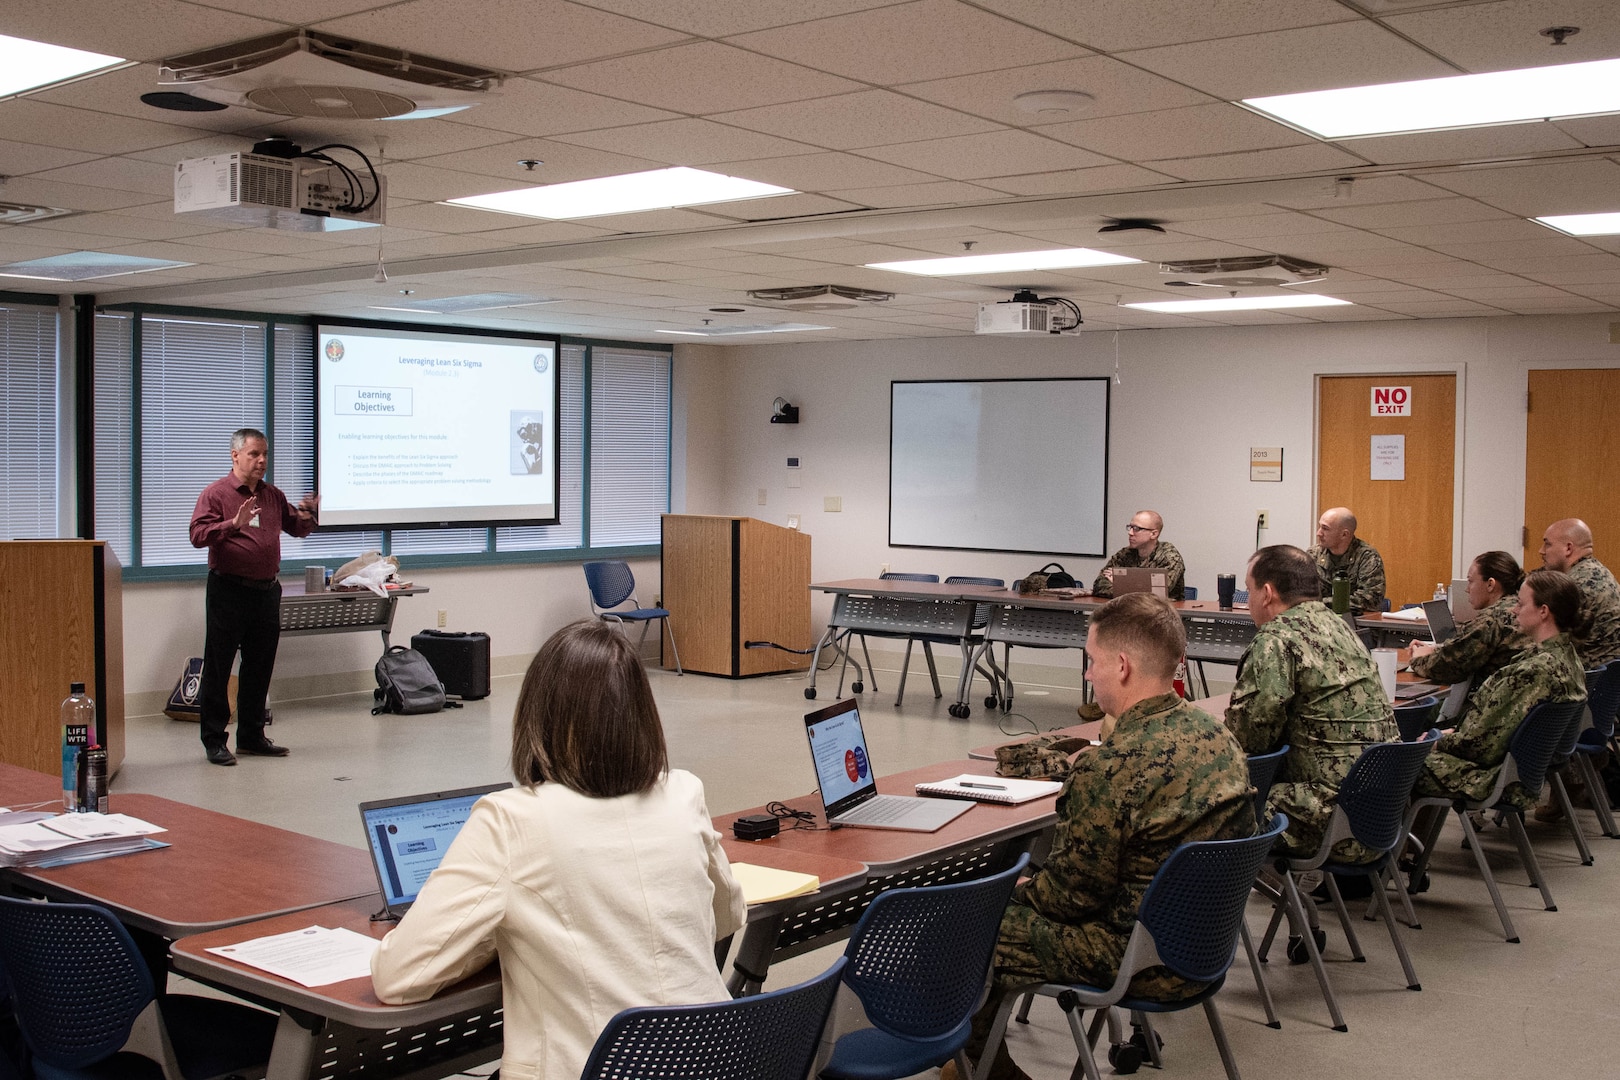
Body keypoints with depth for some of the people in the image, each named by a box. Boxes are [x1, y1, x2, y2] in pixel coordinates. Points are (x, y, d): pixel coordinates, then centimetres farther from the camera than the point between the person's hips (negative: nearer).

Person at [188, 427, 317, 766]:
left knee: (260, 667, 12)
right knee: (218, 666, -1)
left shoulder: (273, 495, 14)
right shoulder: (216, 493, -4)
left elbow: (296, 528, 23)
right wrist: (234, 524, -29)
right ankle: (214, 740, 5)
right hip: (229, 590, -6)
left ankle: (251, 735, 22)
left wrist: (309, 515, 1)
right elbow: (198, 534, -15)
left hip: (267, 590, 6)